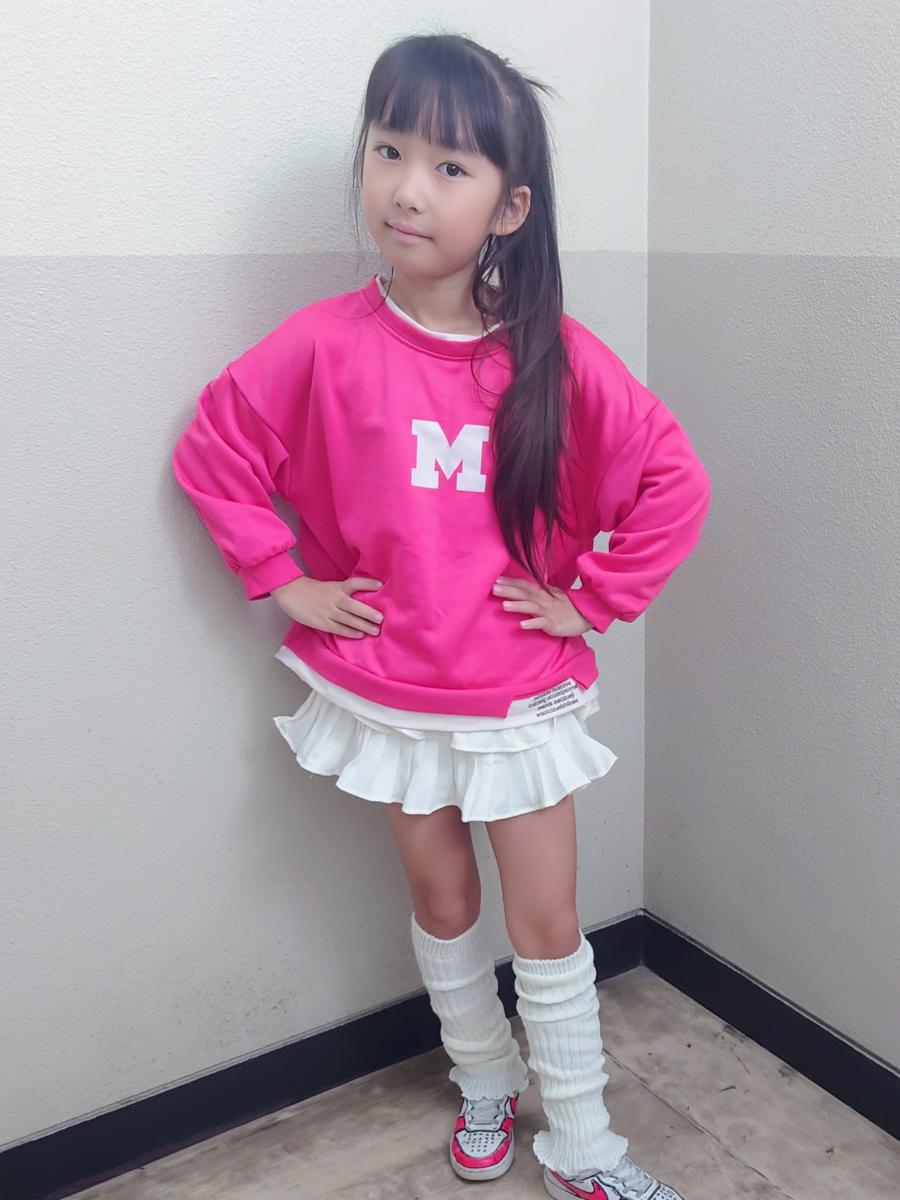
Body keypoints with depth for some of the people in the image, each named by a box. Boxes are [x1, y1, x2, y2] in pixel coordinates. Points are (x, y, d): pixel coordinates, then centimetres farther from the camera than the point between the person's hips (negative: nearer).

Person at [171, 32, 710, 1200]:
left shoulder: (558, 357, -14)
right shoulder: (326, 343, -13)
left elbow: (674, 479, -6)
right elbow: (212, 451, -3)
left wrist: (592, 595, -8)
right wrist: (285, 580, -6)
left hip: (521, 694, 0)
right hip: (388, 691, 1)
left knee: (548, 920, 11)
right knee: (444, 902, 19)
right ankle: (486, 1082, 45)